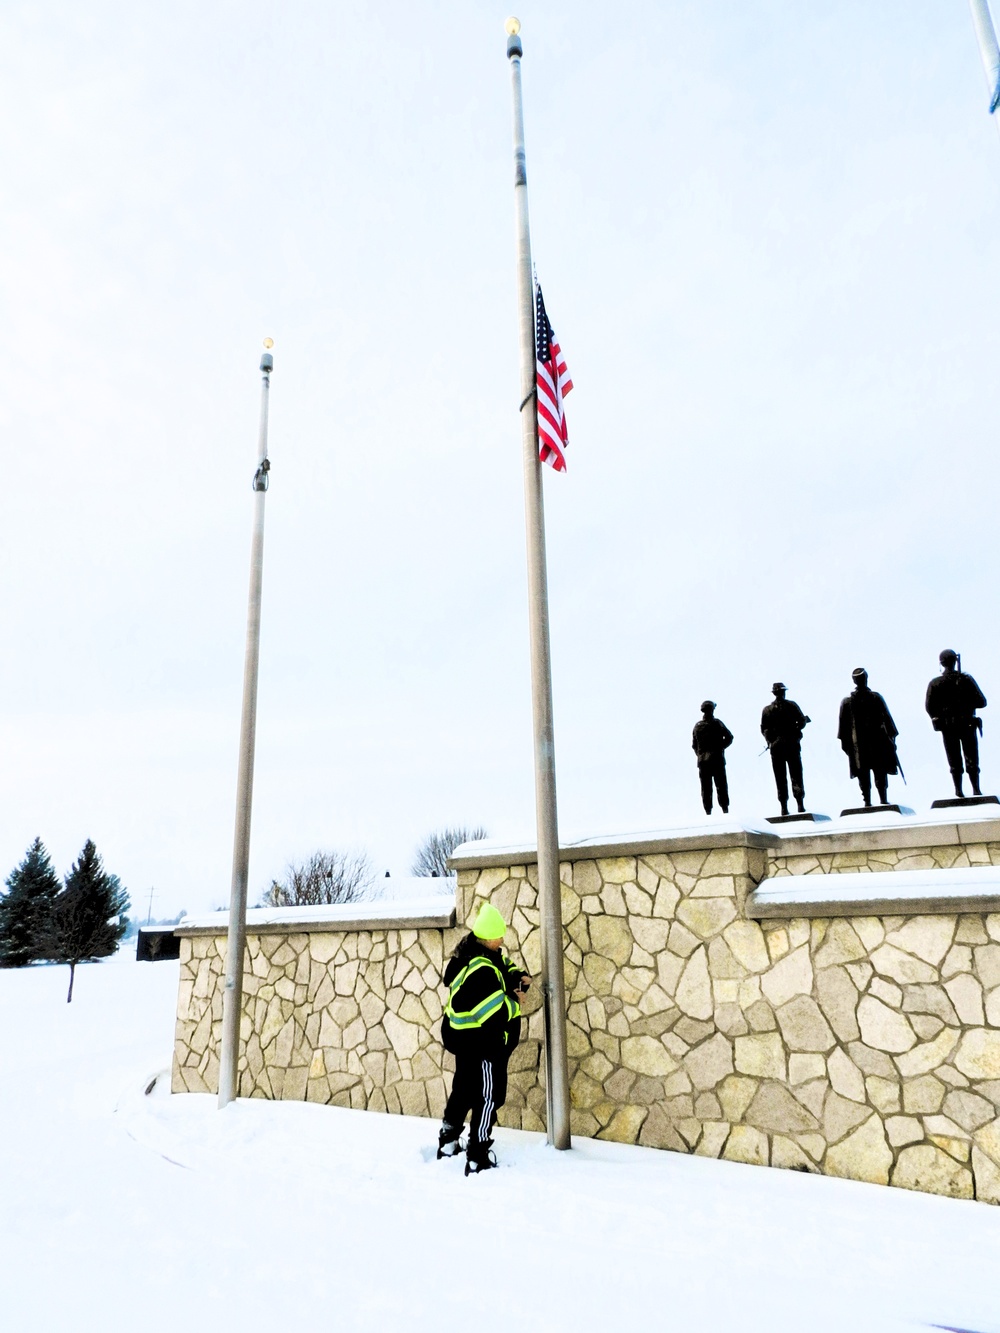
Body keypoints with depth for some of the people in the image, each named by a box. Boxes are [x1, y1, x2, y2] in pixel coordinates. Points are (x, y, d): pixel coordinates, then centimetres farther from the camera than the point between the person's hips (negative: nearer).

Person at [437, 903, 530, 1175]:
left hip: (464, 1038, 11)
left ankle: (448, 1142, 39)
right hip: (480, 1043, -11)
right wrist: (516, 1001, -14)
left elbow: (505, 967, 16)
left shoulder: (486, 955, 1)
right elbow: (496, 1011, -31)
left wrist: (519, 978, -4)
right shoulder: (480, 970, -31)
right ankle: (477, 1159, 7)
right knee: (489, 1096, 0)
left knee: (464, 1089, 24)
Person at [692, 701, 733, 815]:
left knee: (706, 788, 5)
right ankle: (725, 810, 3)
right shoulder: (717, 723, -3)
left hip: (702, 761, 3)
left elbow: (694, 745, 8)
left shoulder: (697, 726, 6)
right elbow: (729, 737, -6)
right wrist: (721, 747, 6)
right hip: (717, 760, -2)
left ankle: (708, 812, 3)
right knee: (721, 786, 4)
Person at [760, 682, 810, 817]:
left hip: (776, 746, 1)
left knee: (780, 778, 3)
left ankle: (784, 807, 0)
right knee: (796, 775, 2)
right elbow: (802, 722, -1)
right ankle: (800, 804, -8)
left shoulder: (767, 710, 2)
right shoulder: (792, 705, -1)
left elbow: (763, 729, -1)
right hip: (792, 745, -1)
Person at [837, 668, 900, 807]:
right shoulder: (876, 697, -3)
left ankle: (867, 802, 2)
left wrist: (844, 743, 9)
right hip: (878, 743, -1)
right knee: (881, 773, 5)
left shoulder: (846, 701, 0)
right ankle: (884, 801, 3)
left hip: (858, 745, 1)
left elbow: (843, 724, 3)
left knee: (863, 776, 4)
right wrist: (892, 736, 6)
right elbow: (886, 718, -1)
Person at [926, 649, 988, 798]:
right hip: (967, 724, -1)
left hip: (947, 726, 1)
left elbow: (929, 706, -7)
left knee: (954, 761, 7)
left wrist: (938, 716, 9)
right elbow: (981, 702, -6)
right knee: (971, 759, 5)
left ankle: (959, 791, 4)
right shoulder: (966, 679, -5)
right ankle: (976, 790, 3)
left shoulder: (935, 683, -3)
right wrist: (967, 703, 12)